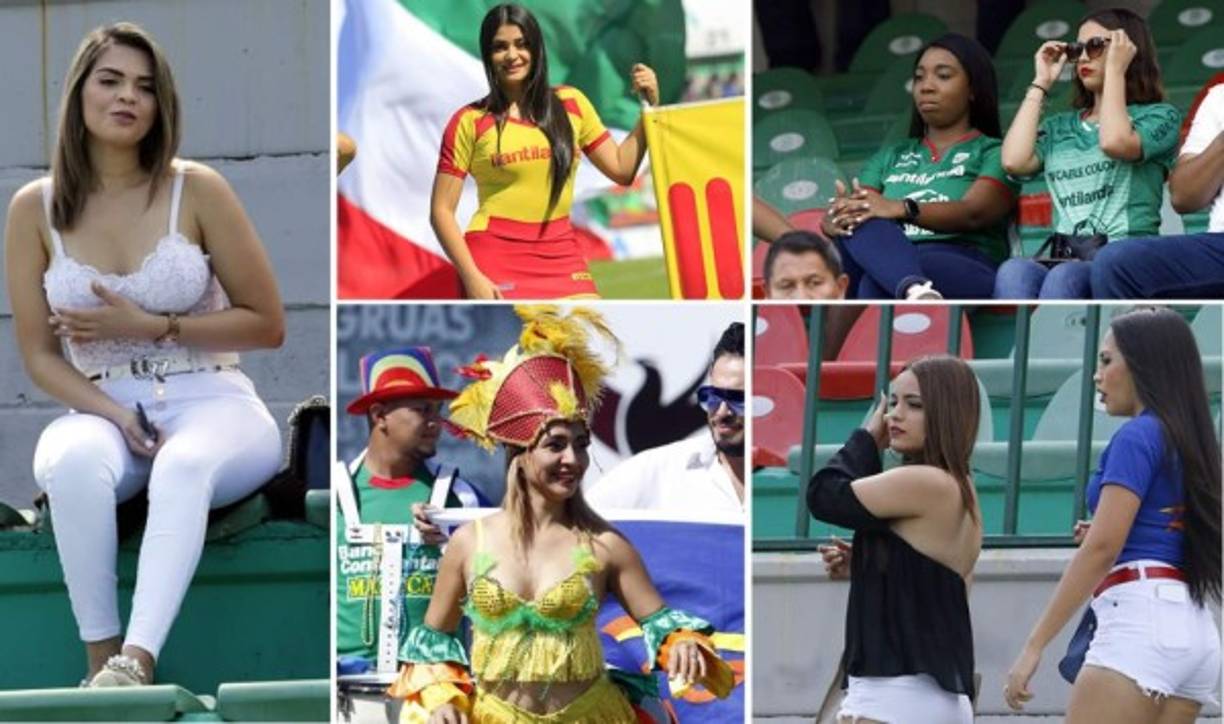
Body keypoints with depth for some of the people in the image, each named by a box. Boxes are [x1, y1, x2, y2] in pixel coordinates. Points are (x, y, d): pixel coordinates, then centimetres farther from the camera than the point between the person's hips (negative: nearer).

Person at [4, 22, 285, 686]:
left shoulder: (196, 191, -3)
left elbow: (267, 325, 2)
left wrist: (150, 326, -10)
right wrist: (115, 416, -13)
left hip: (212, 404, -2)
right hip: (101, 409, 2)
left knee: (183, 466, -38)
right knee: (74, 463, -36)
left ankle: (136, 664, -53)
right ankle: (101, 662, -34)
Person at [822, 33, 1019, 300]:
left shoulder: (994, 154, 15)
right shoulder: (891, 157, 32)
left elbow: (974, 213, -6)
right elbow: (859, 207, 16)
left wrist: (901, 209, -24)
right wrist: (836, 219, -11)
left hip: (964, 269, -3)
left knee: (877, 281, -37)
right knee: (858, 222, -34)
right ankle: (919, 295, -64)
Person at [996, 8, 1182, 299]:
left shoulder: (1159, 116, 13)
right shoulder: (1060, 127, 28)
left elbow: (1115, 143, -10)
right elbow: (1014, 161, 7)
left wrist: (1115, 70, 2)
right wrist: (1041, 84, 18)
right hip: (1063, 258, 3)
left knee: (1064, 278, -39)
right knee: (1013, 272, -35)